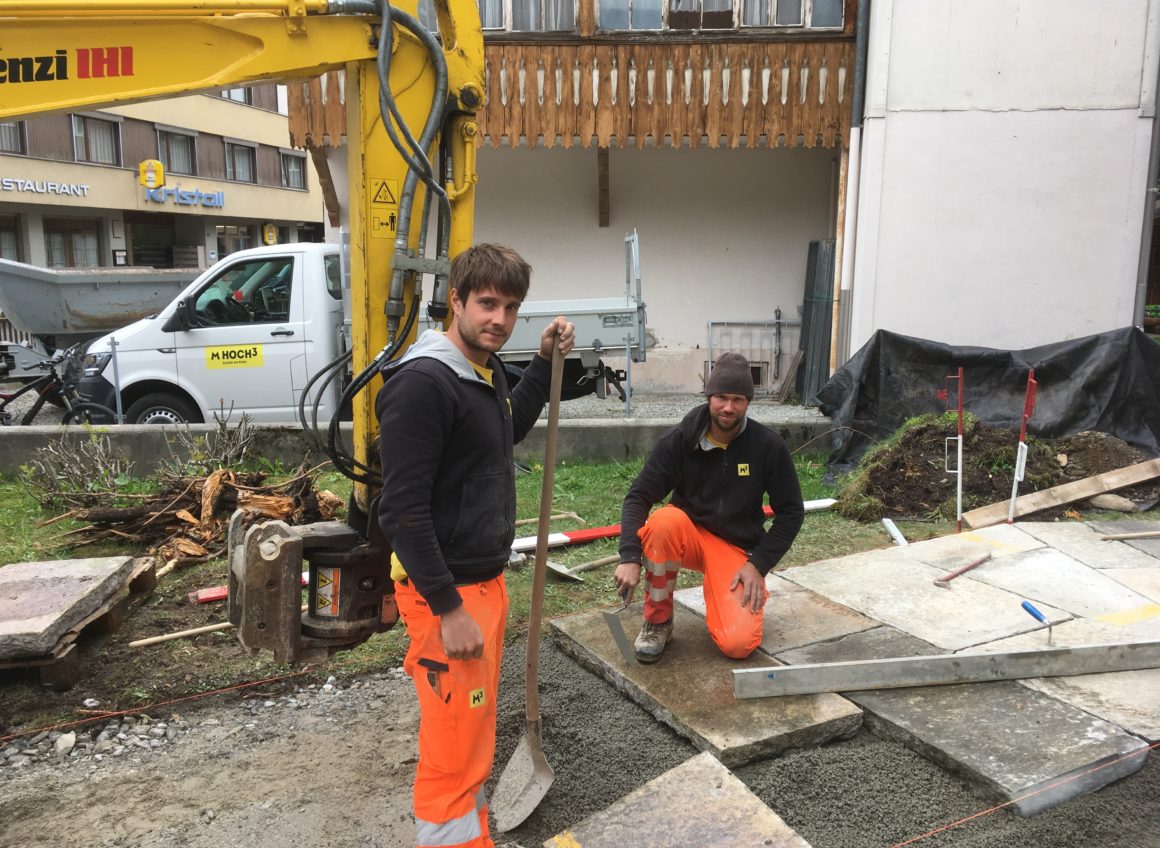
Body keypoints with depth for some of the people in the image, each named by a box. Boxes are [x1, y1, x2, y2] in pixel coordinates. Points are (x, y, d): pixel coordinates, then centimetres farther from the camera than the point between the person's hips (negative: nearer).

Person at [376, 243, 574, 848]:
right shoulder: (422, 384, -20)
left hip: (487, 579, 10)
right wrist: (450, 610, -22)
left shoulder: (488, 372, 8)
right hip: (446, 593, -9)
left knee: (476, 728, 21)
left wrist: (545, 361, 18)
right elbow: (402, 511, -23)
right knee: (455, 750, 0)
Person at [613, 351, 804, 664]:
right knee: (664, 520, -36)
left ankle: (720, 591, 15)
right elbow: (638, 496, -15)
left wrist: (758, 564, -12)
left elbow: (790, 512, -4)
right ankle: (658, 621, -13)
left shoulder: (769, 446, -13)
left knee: (738, 644, -22)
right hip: (688, 533, 1)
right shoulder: (679, 440, -14)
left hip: (737, 547, 0)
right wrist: (630, 557, -28)